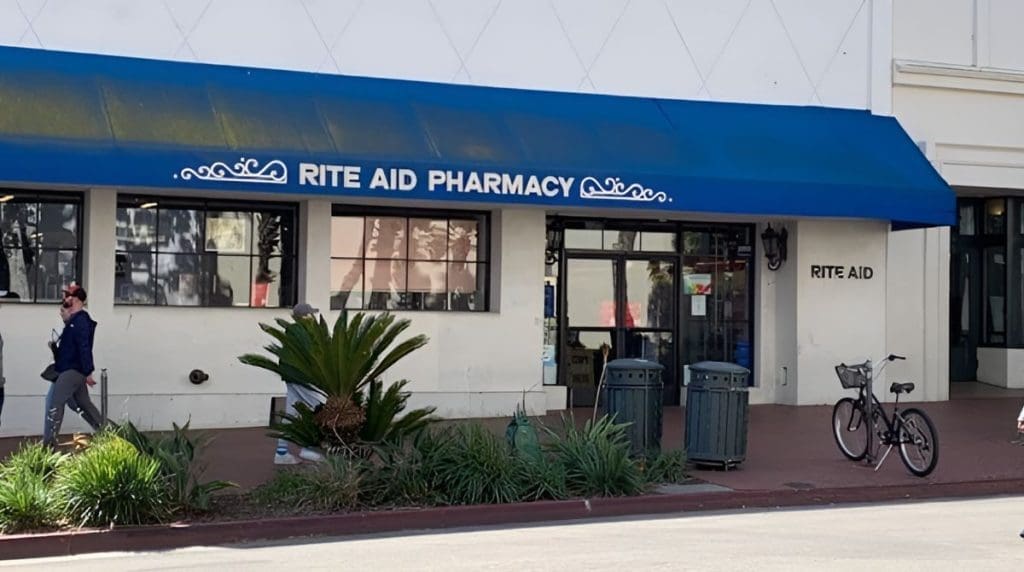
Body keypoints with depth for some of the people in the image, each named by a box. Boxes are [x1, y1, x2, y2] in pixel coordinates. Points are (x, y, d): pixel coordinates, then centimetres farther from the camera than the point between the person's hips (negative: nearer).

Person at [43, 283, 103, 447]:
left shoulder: (80, 320, -16)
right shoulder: (76, 320, 16)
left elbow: (84, 348, -21)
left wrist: (88, 372, -23)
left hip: (73, 371, -10)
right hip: (71, 370, 10)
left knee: (55, 403, -9)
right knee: (83, 404, 15)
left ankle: (48, 443, -9)